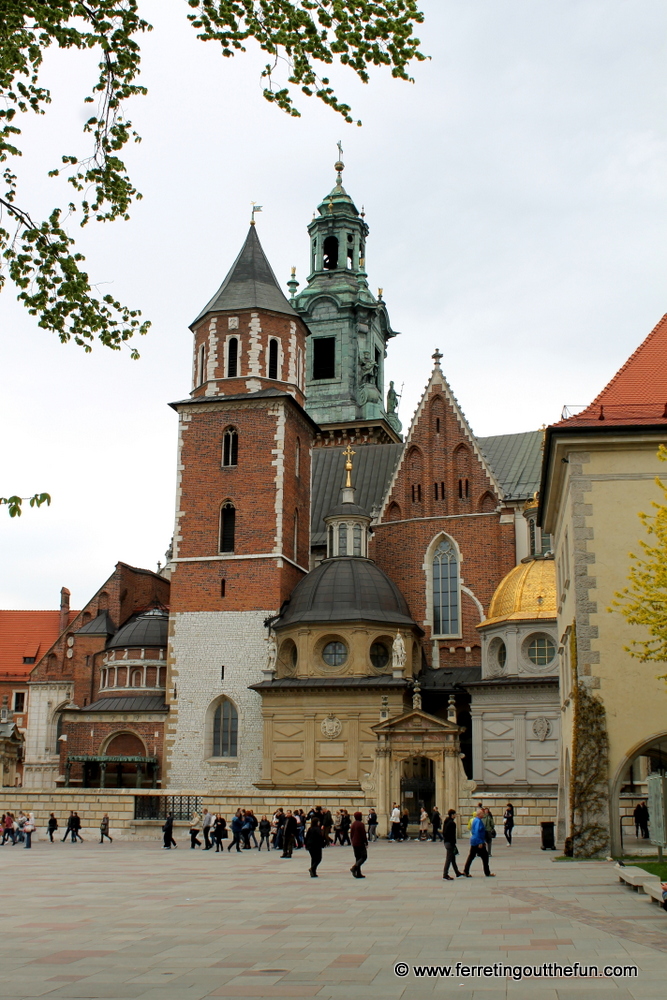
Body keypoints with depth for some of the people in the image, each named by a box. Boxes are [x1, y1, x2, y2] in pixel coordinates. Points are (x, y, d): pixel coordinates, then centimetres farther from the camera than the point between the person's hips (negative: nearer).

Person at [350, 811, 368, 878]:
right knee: (364, 856, -2)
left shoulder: (353, 825, 10)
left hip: (354, 844, 8)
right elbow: (364, 835, -15)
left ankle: (358, 874, 8)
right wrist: (366, 843, -8)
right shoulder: (361, 824, -14)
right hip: (361, 844, -8)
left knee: (357, 857, 11)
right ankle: (354, 867, -21)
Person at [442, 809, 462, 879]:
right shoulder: (452, 823, -17)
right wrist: (453, 844, -19)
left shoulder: (446, 822, 12)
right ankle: (445, 874, -2)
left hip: (446, 841, 10)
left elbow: (444, 832, 17)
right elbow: (452, 834, -21)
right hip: (450, 842, -10)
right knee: (449, 858, -4)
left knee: (453, 858, 17)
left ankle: (457, 872, 27)